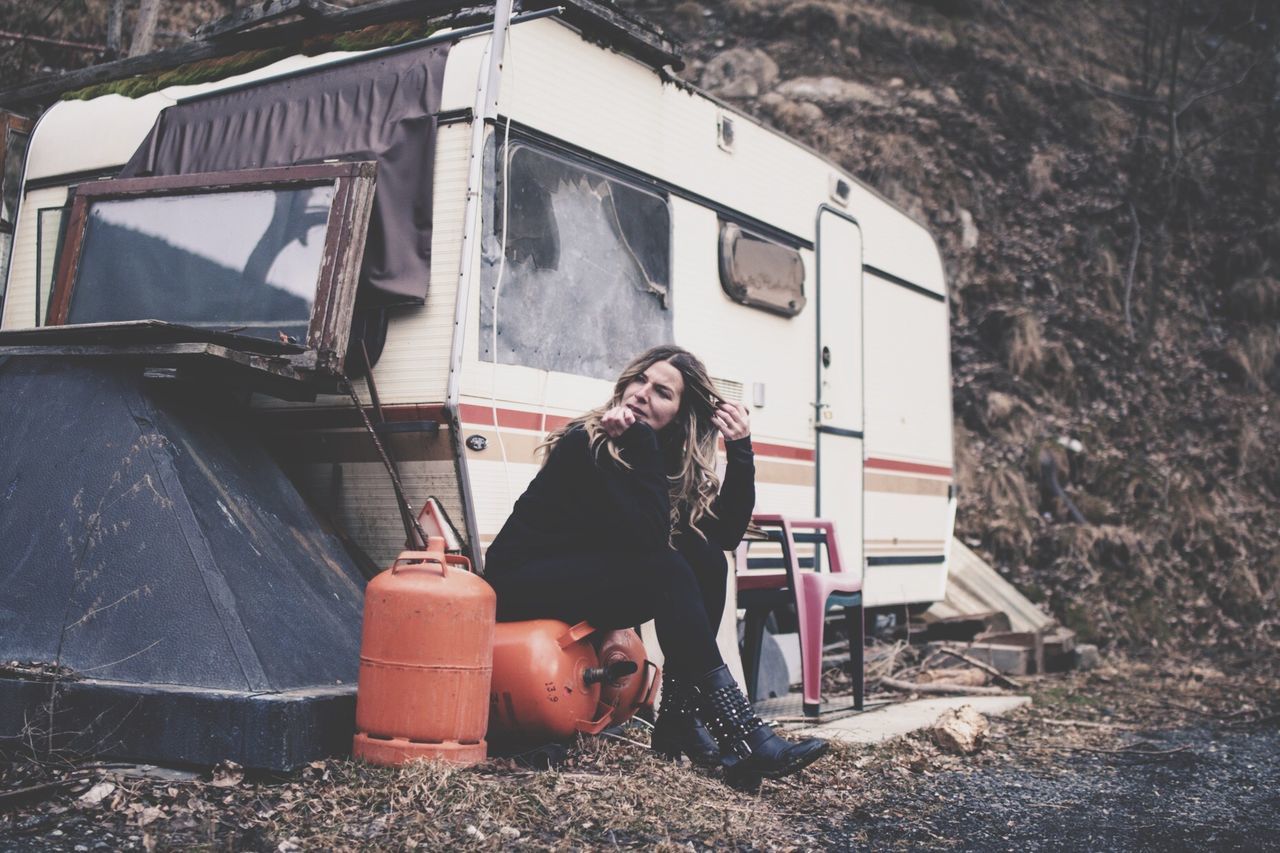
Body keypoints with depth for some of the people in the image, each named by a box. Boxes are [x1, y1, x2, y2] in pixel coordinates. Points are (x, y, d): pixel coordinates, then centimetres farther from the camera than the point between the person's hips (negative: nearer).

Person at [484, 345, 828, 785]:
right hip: (522, 582, -7)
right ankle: (742, 734, -30)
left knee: (707, 560, -12)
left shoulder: (667, 455, 2)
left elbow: (726, 534, -5)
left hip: (591, 581, 8)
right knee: (667, 571, -27)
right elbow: (647, 536, -29)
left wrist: (740, 452, -13)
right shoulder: (587, 444, -18)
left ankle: (678, 717, -13)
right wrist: (641, 442, -28)